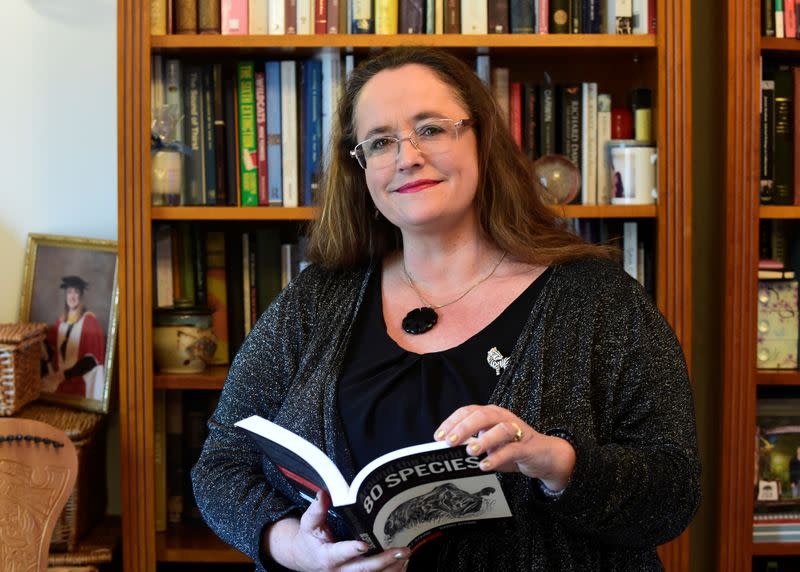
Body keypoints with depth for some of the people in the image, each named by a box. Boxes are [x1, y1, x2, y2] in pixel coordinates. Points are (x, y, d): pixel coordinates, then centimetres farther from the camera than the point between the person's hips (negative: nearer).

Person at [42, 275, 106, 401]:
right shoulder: (61, 321, 10)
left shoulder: (90, 321, -9)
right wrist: (52, 374, -8)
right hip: (59, 381, 5)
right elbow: (51, 350, 11)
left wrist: (64, 374, -17)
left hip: (80, 383, -5)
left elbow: (93, 357, -16)